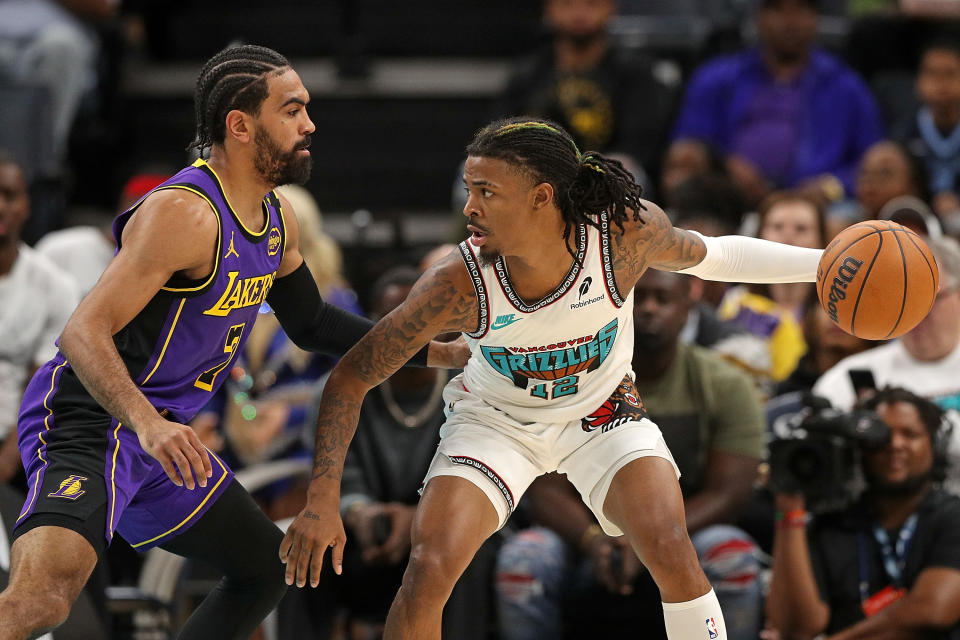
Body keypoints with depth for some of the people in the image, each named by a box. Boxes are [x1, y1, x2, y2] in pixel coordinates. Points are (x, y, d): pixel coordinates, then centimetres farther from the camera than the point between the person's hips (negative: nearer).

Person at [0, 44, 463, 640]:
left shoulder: (278, 219, 10)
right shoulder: (185, 213, -20)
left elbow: (311, 322, 28)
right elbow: (84, 331, -27)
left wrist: (431, 351, 24)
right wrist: (147, 423, -42)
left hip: (160, 435, 10)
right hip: (87, 421, -10)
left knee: (269, 567, 22)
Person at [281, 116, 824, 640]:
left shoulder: (627, 231, -29)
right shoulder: (459, 284, -32)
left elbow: (708, 257, -5)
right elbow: (351, 378, -21)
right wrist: (322, 501, -27)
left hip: (601, 410, 1)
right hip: (494, 418, -1)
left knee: (672, 554, -20)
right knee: (428, 571, -19)